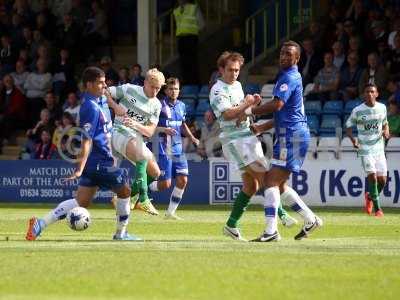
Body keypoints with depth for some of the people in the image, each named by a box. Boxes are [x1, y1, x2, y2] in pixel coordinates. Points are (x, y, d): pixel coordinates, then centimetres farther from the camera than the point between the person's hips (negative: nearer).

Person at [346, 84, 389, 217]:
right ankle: (377, 208, -5)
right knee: (372, 176, -16)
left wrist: (386, 131, -4)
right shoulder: (357, 110, -7)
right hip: (365, 149, -3)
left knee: (382, 179, 0)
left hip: (379, 148, 3)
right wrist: (353, 139, -13)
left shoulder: (382, 108, 3)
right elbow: (348, 126, 4)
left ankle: (370, 197, 32)